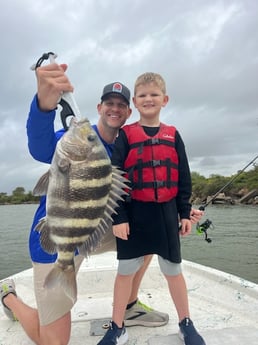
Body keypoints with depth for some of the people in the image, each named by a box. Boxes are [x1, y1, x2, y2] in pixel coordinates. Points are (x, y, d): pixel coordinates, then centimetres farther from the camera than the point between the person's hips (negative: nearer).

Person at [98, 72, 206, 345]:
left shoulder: (173, 135, 7)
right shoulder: (125, 135, -1)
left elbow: (183, 178, 8)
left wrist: (185, 213, 4)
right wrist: (118, 217, -11)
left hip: (166, 213, 2)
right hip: (134, 214, -1)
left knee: (173, 270, 14)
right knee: (125, 270, 9)